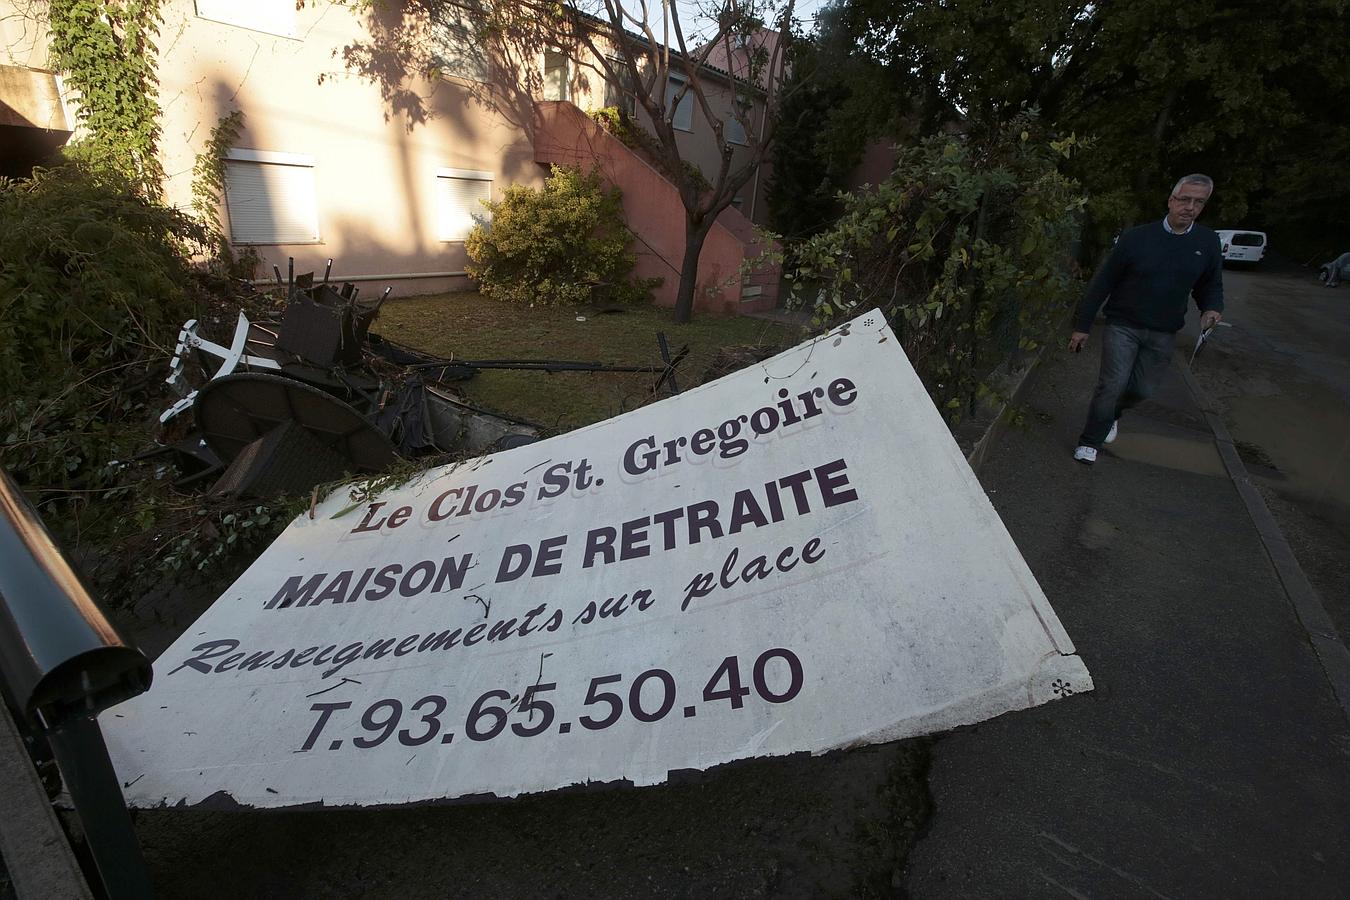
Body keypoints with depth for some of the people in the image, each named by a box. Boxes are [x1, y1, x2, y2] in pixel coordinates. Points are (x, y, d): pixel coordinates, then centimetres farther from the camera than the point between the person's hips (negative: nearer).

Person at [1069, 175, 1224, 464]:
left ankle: (1112, 412, 42)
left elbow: (1211, 285, 14)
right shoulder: (1137, 237, -8)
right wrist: (1082, 325, -6)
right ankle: (1090, 442, 3)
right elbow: (1102, 283, -5)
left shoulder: (1208, 242, 2)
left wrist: (1212, 308, -10)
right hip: (1122, 325, -3)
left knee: (1143, 389, 9)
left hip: (1163, 334, 4)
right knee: (1112, 385, -11)